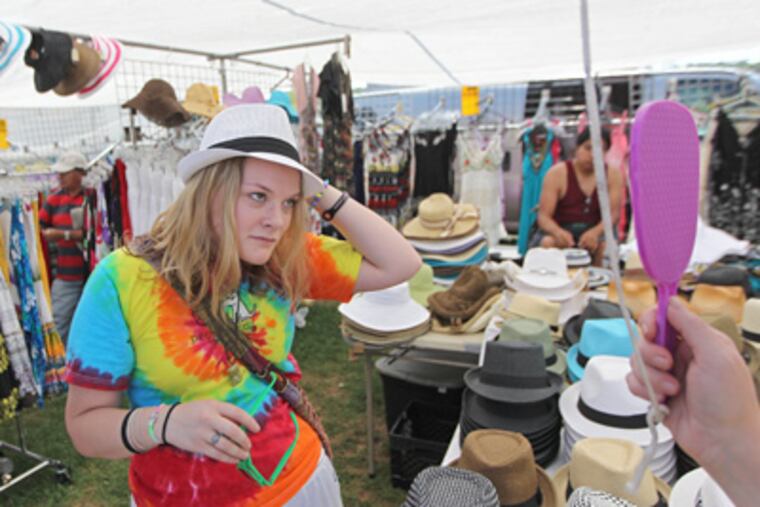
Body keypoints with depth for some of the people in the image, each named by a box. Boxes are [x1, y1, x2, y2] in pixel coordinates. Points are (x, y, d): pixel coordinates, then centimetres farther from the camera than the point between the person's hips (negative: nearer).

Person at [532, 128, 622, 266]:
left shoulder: (612, 175, 4)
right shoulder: (557, 173, -3)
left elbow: (613, 213, -6)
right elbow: (544, 216, -10)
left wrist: (596, 231, -29)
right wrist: (558, 231, -33)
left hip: (595, 231, 2)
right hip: (559, 230, -1)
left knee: (606, 246, -32)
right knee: (548, 243, -34)